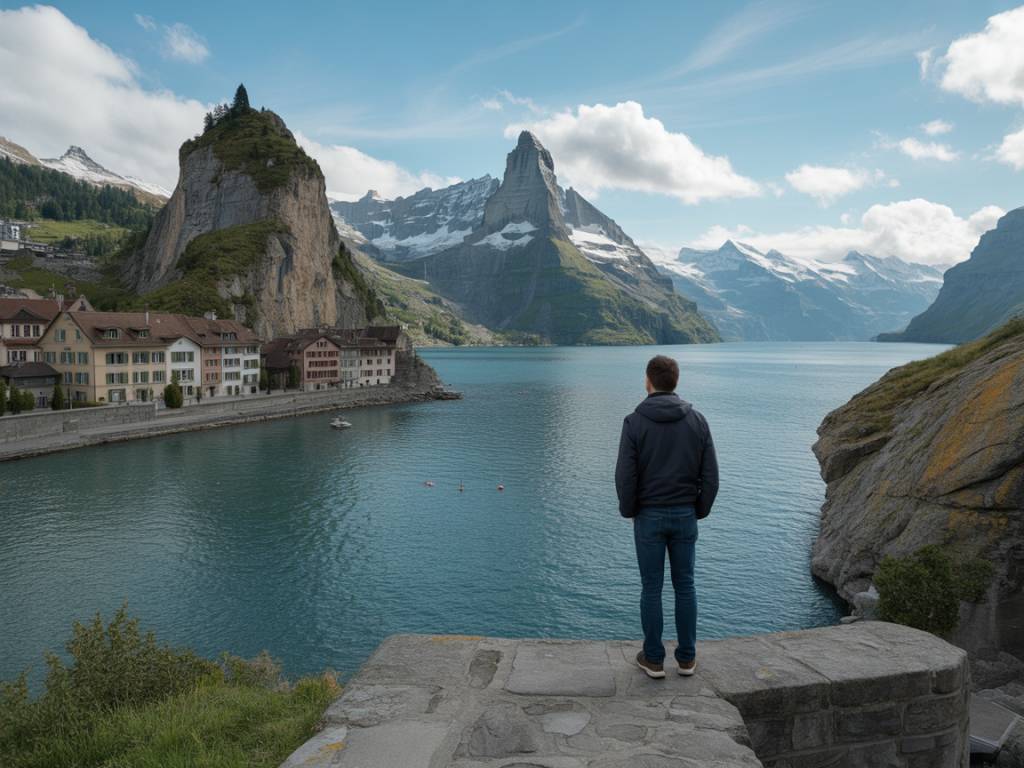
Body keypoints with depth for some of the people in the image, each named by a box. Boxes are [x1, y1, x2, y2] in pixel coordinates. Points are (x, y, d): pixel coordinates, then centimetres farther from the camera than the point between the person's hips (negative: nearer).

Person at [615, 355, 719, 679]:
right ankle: (687, 658, 22)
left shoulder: (635, 421, -12)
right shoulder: (696, 419, -3)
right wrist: (700, 511, 10)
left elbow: (625, 476, -14)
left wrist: (629, 511, 3)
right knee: (684, 586, 13)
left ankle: (654, 659, 17)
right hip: (685, 516, 3)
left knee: (651, 587, 8)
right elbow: (710, 474, -3)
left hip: (649, 516, -2)